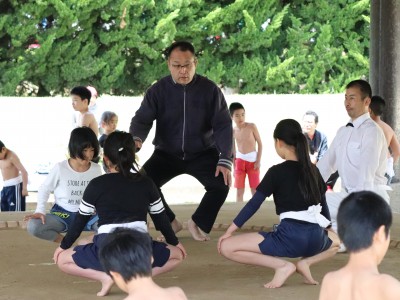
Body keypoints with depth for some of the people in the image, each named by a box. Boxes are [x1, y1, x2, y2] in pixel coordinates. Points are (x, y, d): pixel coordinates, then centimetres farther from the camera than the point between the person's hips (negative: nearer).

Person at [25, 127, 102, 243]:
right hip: (62, 214, -1)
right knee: (33, 226, -31)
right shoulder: (60, 168, -11)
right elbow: (44, 189, -1)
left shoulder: (96, 169, -3)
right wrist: (40, 211, -16)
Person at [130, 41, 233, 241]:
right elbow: (142, 119, -12)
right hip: (167, 154, 1)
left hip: (203, 153, -1)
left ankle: (198, 223, 3)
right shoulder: (158, 90, -10)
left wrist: (225, 160, -25)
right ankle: (169, 223, 6)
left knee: (222, 183, -26)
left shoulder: (210, 90, -11)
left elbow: (223, 125, -12)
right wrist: (136, 139, -38)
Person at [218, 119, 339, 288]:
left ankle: (282, 265, -8)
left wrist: (229, 231, 7)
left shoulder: (276, 172, -1)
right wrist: (325, 230, 42)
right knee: (337, 240, 43)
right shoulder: (313, 170, 15)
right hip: (315, 238, 6)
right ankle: (306, 262, 12)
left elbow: (253, 204, -1)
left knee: (226, 247, -1)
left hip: (290, 237, -6)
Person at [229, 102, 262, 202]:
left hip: (252, 160, -2)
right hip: (240, 161, 2)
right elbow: (233, 149, 9)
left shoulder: (252, 126, -7)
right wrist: (234, 166, 8)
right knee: (239, 191, 2)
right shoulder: (233, 131, 0)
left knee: (255, 190, 1)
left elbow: (260, 144, -4)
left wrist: (258, 161, -10)